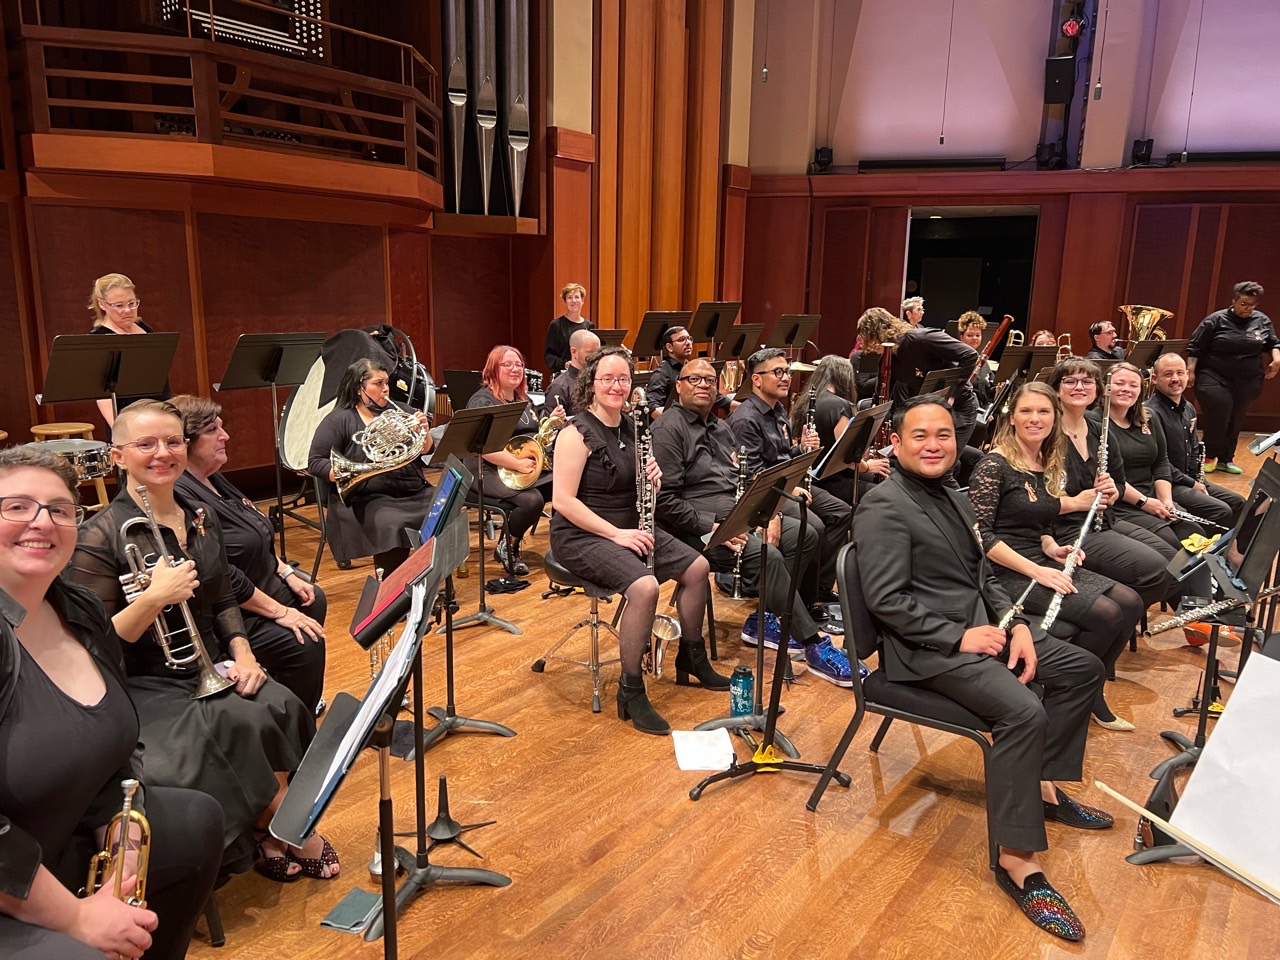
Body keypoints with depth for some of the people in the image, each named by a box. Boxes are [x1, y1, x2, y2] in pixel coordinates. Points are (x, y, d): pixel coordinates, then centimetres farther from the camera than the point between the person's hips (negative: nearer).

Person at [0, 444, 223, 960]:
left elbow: (116, 750, 9)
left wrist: (124, 861, -3)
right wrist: (76, 917, -19)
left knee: (197, 821, 20)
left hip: (65, 839, 9)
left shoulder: (81, 613, 2)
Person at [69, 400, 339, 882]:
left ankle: (271, 835, -7)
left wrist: (241, 652, -3)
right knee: (242, 725, -29)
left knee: (282, 708, -23)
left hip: (211, 669, 5)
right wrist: (153, 598, -28)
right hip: (145, 687, -5)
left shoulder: (202, 520, 7)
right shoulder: (100, 538, -11)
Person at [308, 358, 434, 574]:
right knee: (393, 527, -35)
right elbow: (315, 462, -3)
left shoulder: (399, 411, 15)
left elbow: (426, 451, 15)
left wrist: (423, 431, -7)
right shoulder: (339, 420, 2)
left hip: (415, 492, 5)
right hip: (372, 498, -4)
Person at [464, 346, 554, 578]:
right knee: (532, 500, -32)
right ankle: (506, 548, -5)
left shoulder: (523, 399, 16)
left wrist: (552, 422, 3)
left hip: (529, 467, 8)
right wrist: (518, 464, -26)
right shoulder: (483, 401, -9)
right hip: (491, 471, -7)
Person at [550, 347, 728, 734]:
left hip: (628, 528, 8)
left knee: (697, 567, 2)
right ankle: (631, 693, -13)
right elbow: (563, 501, -22)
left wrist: (653, 481, -8)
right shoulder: (577, 433, -15)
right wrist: (615, 533, -25)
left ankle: (692, 661, 23)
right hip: (581, 536, -8)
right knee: (645, 586, -30)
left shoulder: (631, 428, 7)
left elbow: (644, 493, 16)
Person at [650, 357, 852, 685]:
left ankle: (763, 620, 2)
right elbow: (666, 499, -17)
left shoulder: (720, 427, 20)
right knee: (767, 556, -28)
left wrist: (771, 514, 2)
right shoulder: (668, 429, -8)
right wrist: (711, 527, -22)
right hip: (700, 526, -9)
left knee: (805, 535, -5)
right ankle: (814, 646, -17)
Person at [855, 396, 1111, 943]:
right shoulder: (885, 506, -15)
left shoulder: (951, 497, 15)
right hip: (928, 649, -10)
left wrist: (1016, 625, 1)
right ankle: (1018, 860, -17)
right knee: (1024, 713, -28)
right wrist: (960, 637, -21)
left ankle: (1043, 784, 21)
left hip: (981, 627, 10)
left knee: (1083, 669, 13)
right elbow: (886, 601, -21)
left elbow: (984, 577, 18)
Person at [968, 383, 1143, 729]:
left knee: (1131, 603, -5)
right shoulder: (994, 465, -14)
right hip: (1008, 572, -8)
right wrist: (1035, 570, -23)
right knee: (1106, 614, -20)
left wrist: (1052, 548, -1)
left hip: (1042, 562, 8)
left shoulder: (1049, 466, 11)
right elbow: (980, 533, -20)